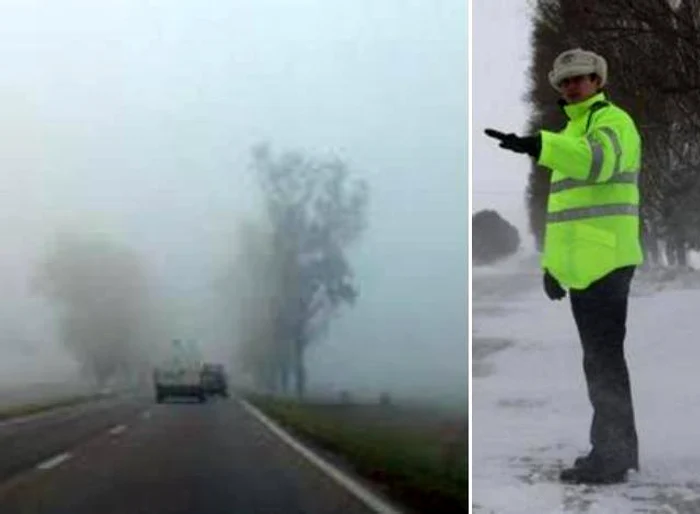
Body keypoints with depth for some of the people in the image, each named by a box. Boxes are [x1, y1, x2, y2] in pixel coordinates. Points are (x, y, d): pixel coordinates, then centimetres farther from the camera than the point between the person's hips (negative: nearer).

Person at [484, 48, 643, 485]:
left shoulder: (612, 121, -7)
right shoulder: (574, 130, 23)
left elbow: (597, 160, -32)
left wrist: (538, 146, -46)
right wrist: (551, 262, 20)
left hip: (606, 260, -10)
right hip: (584, 264, 10)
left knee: (603, 357, -10)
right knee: (602, 356, 13)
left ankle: (610, 457, -7)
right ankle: (620, 449, 21)